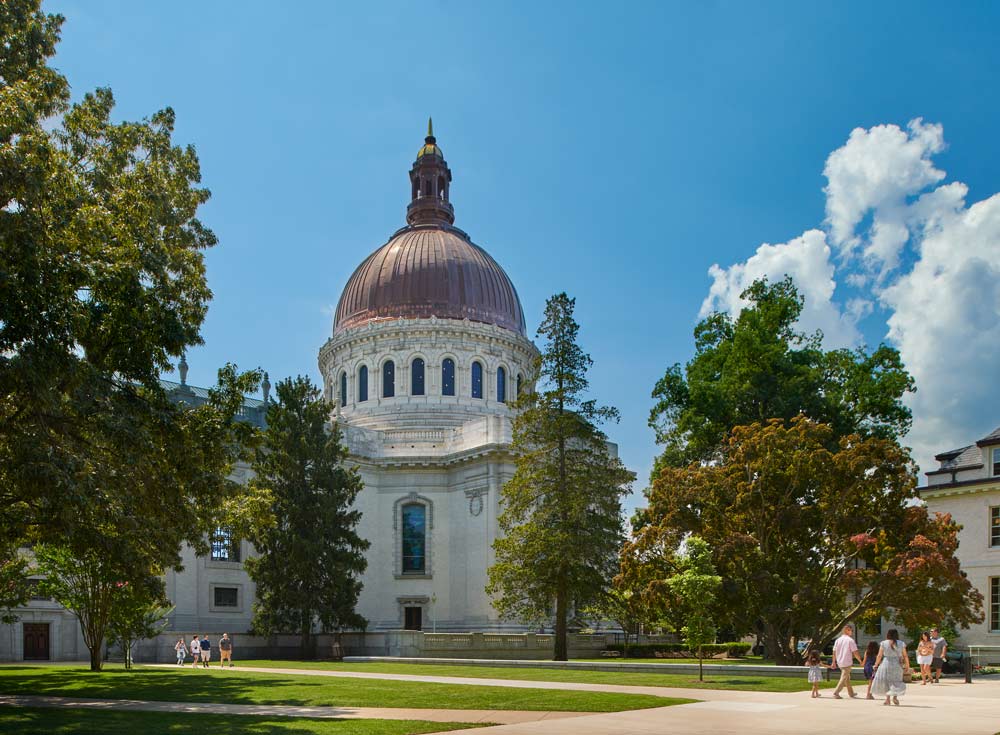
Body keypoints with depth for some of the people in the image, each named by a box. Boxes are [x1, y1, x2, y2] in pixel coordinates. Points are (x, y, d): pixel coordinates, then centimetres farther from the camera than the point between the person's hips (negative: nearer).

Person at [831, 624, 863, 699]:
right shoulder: (850, 640, -11)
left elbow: (834, 652, 8)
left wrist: (834, 662, 15)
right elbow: (855, 652, -12)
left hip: (840, 662, 6)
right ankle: (836, 693, -9)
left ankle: (851, 693, 30)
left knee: (847, 678, 20)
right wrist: (860, 660, 0)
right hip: (847, 662, -6)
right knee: (844, 678, -2)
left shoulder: (838, 640, 6)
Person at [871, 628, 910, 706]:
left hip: (886, 664, 0)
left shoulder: (883, 643, -3)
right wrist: (907, 667, 7)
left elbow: (879, 656, -1)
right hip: (897, 665, 0)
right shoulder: (901, 644, 0)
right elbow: (905, 656, 0)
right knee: (897, 682, 15)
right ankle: (895, 696, -5)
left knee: (886, 681, 14)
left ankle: (887, 699, 11)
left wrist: (876, 665, 9)